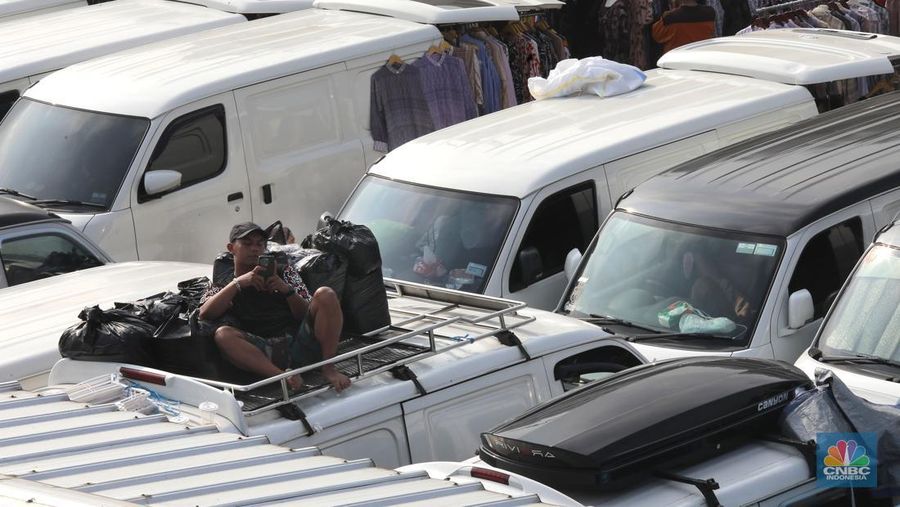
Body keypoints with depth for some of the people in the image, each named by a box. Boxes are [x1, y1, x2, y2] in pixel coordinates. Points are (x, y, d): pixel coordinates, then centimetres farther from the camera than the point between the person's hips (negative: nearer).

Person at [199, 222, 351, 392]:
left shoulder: (284, 272, 24)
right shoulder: (223, 288, 20)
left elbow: (308, 314, 14)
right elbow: (205, 314, -3)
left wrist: (287, 290, -4)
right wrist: (238, 283, -6)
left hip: (299, 344, 2)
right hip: (267, 355, -2)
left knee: (325, 294, -20)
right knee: (223, 335, -30)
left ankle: (328, 368, -21)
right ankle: (282, 375, -42)